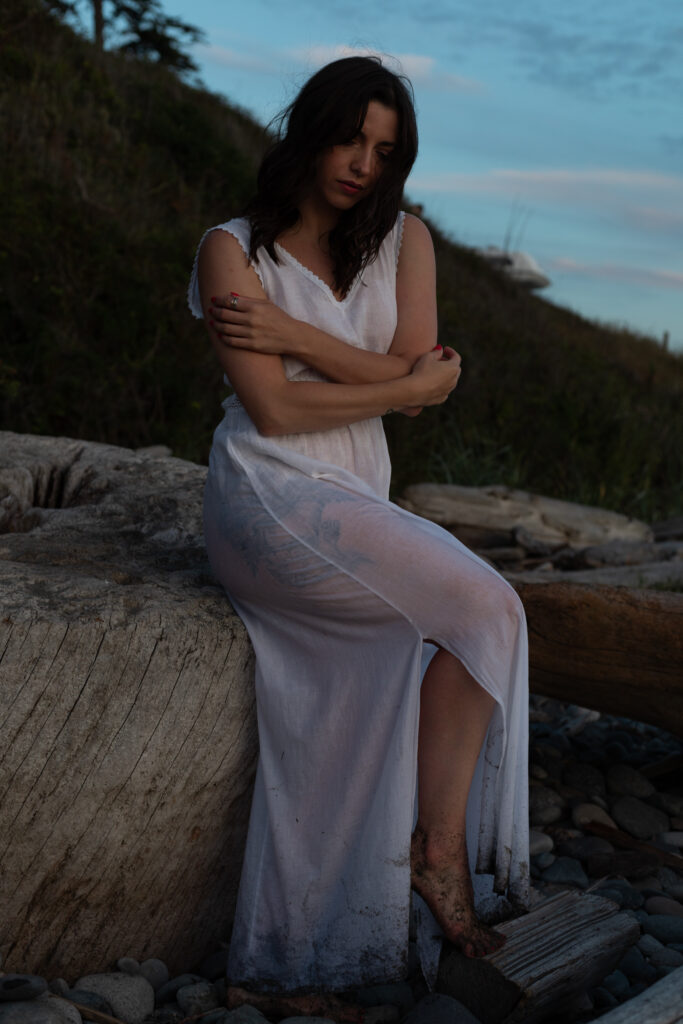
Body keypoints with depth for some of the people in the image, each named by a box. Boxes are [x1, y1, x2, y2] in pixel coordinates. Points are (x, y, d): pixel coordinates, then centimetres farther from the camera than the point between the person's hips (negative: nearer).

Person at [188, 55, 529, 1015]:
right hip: (271, 499, -5)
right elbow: (275, 409, -11)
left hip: (359, 503, 5)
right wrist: (412, 385, -8)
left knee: (344, 730, -7)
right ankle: (441, 850, -5)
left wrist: (295, 334, -11)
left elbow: (419, 370, -3)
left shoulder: (404, 241, 11)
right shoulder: (233, 249, -2)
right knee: (489, 609, -20)